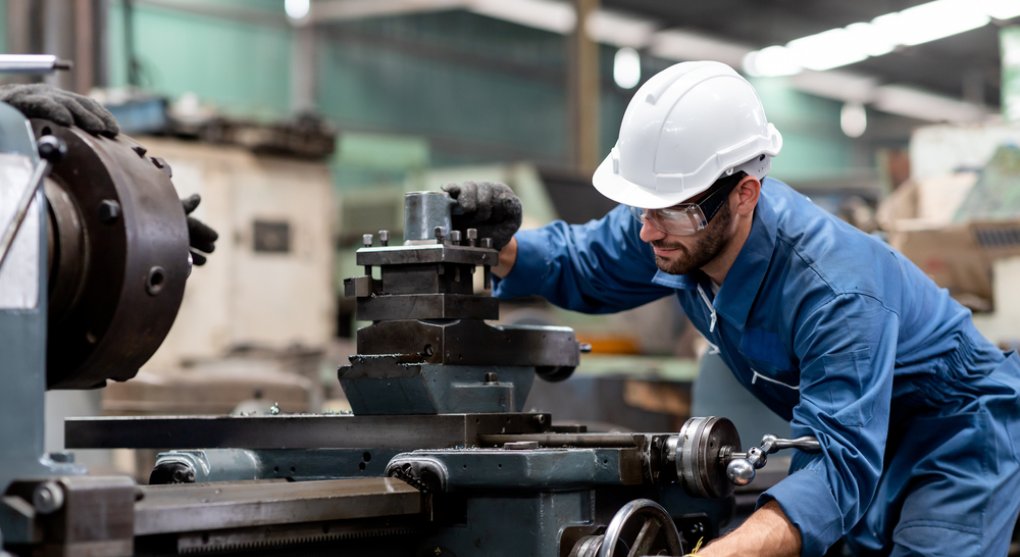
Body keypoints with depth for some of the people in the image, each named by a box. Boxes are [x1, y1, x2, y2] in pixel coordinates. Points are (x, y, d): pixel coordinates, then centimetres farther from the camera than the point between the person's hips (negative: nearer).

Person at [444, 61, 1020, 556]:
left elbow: (840, 468, -46)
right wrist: (499, 246, -21)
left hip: (955, 428, -7)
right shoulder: (674, 225, -17)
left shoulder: (839, 292, -39)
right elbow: (576, 263, 3)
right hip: (850, 424, 7)